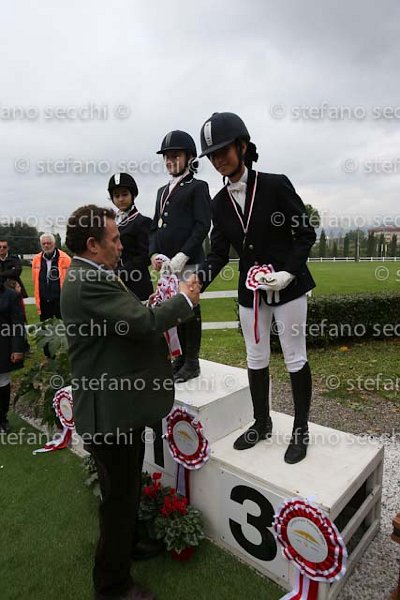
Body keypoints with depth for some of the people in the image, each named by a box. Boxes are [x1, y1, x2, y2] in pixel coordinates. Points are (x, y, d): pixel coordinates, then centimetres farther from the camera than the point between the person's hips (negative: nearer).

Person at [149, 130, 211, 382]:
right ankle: (179, 358, 22)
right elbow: (155, 226, 21)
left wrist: (182, 256, -15)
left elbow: (203, 225, -7)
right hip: (166, 264, 6)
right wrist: (154, 254, 4)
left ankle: (192, 363, 12)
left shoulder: (198, 187, 3)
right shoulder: (163, 191, 23)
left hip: (188, 262, -6)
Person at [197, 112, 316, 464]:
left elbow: (305, 235, -6)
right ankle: (262, 423, 33)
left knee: (295, 359, 6)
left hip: (288, 286, -4)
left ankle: (301, 430, 26)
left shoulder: (276, 185, -10)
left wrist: (288, 273, -20)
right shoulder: (220, 203, 3)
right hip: (251, 290, 5)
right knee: (256, 360, 13)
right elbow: (218, 253, 0)